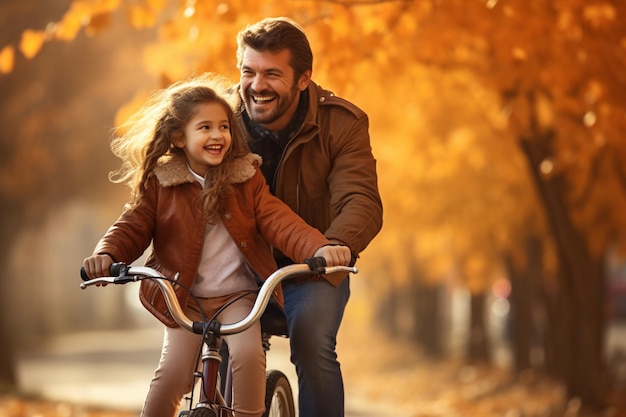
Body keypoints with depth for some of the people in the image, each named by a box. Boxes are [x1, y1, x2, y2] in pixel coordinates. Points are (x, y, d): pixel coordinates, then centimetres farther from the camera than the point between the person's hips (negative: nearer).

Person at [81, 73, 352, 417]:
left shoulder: (246, 178, 2)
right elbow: (132, 227, -2)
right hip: (184, 300, 0)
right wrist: (106, 255, -25)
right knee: (173, 373, -18)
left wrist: (319, 248, -27)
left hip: (238, 296, 0)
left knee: (247, 353, -27)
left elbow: (277, 221, -8)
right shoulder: (160, 183, 1)